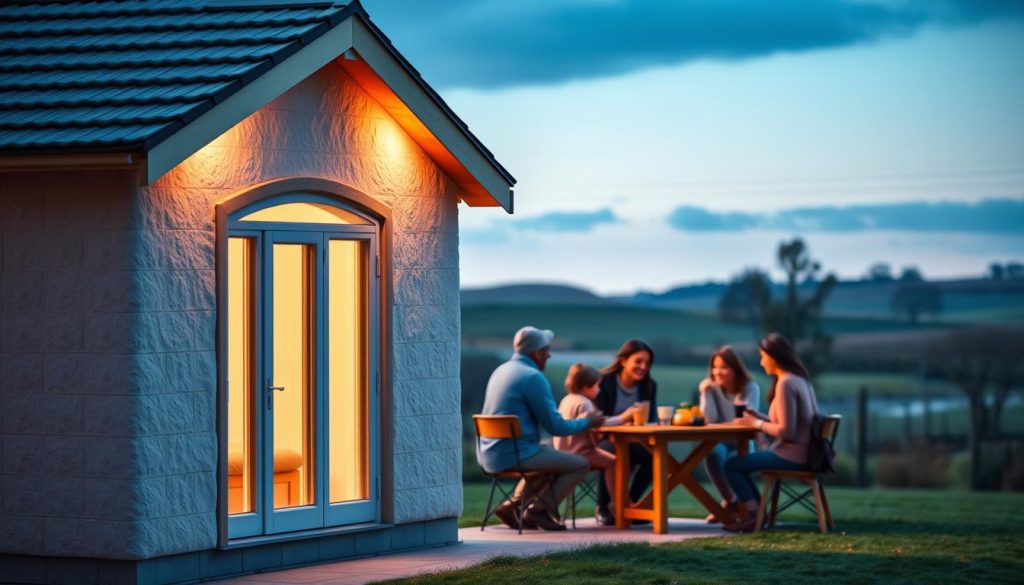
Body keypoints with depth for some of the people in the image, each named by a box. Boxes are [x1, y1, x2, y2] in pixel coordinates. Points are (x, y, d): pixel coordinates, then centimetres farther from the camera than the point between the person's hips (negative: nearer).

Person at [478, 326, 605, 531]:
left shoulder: (501, 370, 14)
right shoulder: (533, 377, -14)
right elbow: (556, 427, -12)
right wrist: (587, 422, 5)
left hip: (489, 456, 9)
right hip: (515, 454, -9)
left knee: (552, 457, 31)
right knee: (580, 464, -2)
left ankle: (514, 505, 18)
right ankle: (539, 509, -3)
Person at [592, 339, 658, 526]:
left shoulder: (649, 386, 4)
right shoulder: (603, 382, -11)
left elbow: (651, 421, 3)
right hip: (604, 440, -5)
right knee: (614, 452, -39)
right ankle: (603, 508, -19)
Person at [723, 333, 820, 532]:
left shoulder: (785, 384, -17)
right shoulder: (799, 379, 12)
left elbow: (786, 431, -23)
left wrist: (757, 424, -8)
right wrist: (758, 417, 10)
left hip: (792, 455, -10)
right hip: (803, 453, 10)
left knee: (731, 466, -7)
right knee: (740, 462, 22)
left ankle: (755, 516, 1)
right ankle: (754, 507, 25)